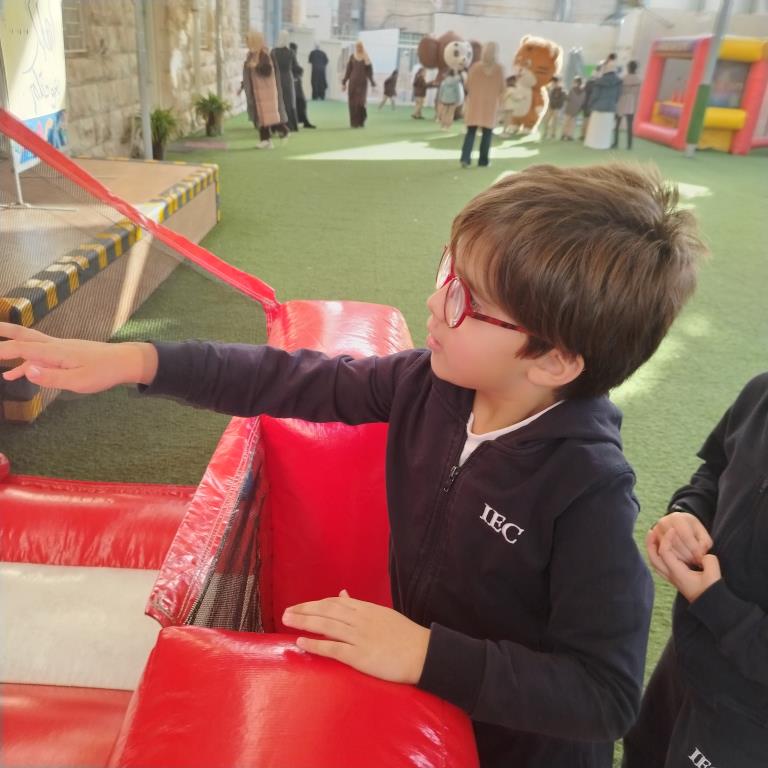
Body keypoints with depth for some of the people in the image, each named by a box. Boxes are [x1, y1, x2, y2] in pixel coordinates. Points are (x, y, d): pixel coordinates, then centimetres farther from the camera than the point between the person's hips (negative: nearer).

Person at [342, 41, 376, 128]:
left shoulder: (366, 58, 3)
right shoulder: (352, 57, 7)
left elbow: (370, 71, 3)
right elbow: (348, 71, 8)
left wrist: (373, 84, -3)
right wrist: (344, 83, 4)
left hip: (363, 83, -2)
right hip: (353, 82, 2)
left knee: (361, 102, -12)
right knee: (353, 103, -1)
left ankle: (361, 121, 6)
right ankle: (354, 122, 6)